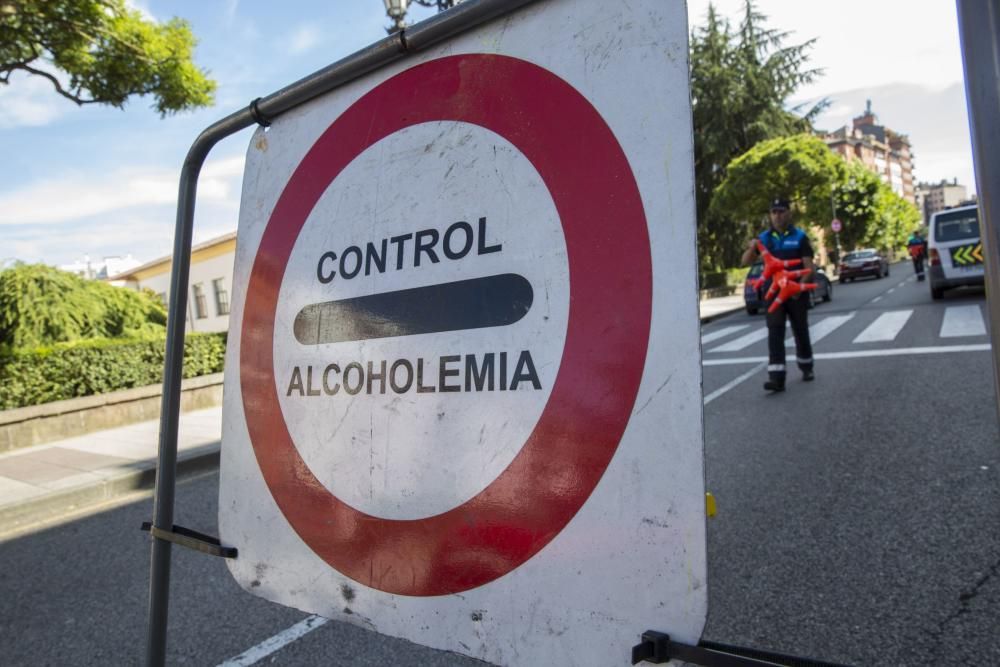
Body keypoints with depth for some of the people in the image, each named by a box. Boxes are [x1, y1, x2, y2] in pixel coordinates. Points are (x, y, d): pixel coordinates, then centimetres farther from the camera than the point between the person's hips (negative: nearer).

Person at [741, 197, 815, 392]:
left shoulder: (800, 237, 0)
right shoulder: (764, 238, 6)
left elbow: (808, 266, -6)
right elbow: (746, 262, 5)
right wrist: (751, 248, -16)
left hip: (796, 293, -1)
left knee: (801, 332, 13)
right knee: (775, 334, -9)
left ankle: (806, 368, 35)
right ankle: (776, 378, -14)